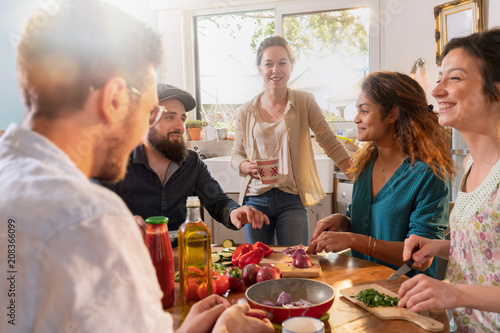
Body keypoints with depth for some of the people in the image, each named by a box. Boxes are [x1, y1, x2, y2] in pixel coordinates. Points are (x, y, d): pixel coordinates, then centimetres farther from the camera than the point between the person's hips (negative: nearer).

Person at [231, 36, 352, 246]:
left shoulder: (304, 102, 0)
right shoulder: (245, 112, 5)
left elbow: (330, 143, -3)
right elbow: (236, 154, 12)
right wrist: (248, 167, -11)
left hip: (291, 200, -2)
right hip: (255, 199, 2)